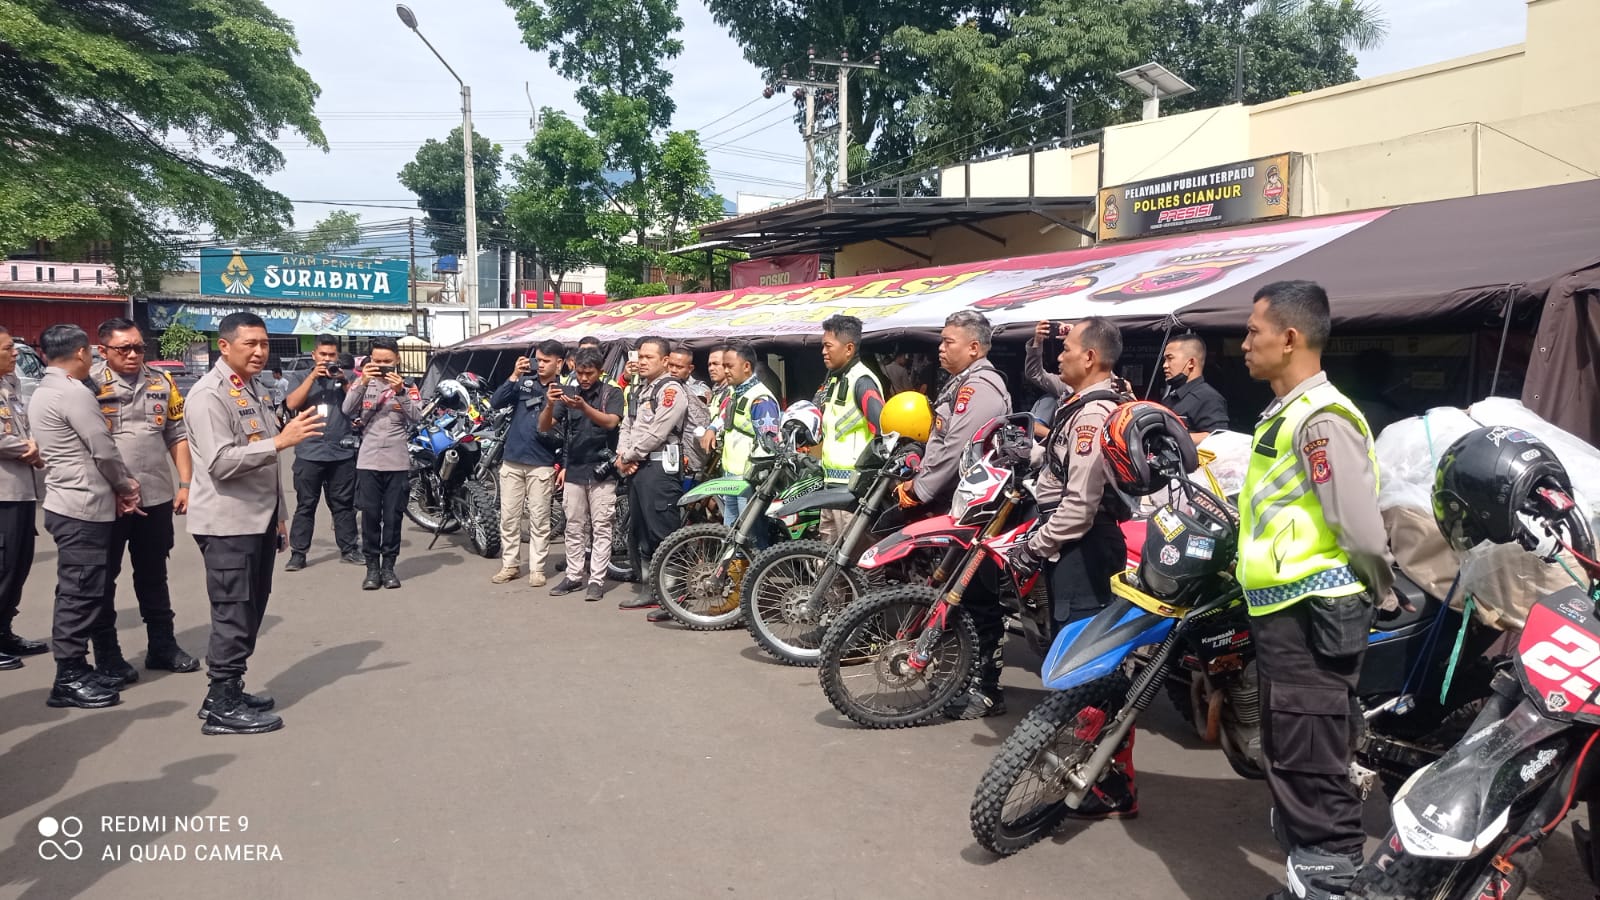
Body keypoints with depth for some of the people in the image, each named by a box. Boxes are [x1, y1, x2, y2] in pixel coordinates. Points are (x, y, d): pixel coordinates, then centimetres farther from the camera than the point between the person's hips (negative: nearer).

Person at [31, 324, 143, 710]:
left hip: (68, 504, 10)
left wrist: (117, 486, 8)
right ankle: (69, 679, 2)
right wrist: (125, 484, 2)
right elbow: (104, 450, -16)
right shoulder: (74, 392, -17)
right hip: (83, 507, -10)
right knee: (80, 593, -4)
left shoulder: (44, 391, 15)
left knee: (75, 592, 14)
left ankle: (74, 671, 21)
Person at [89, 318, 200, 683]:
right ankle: (107, 655, 18)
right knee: (103, 578, 7)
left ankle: (162, 646, 28)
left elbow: (178, 435, 11)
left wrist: (185, 483, 5)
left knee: (154, 575, 16)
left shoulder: (162, 382, 7)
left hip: (157, 497, 4)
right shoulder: (89, 384, -7)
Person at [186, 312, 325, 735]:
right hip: (228, 524, -9)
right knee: (234, 614, -6)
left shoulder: (250, 391, 17)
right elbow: (220, 462, -24)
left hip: (258, 521, 9)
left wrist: (278, 517, 20)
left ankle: (227, 692, 24)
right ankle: (223, 707, 2)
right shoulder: (209, 395, -12)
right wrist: (281, 441, -28)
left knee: (250, 611, 14)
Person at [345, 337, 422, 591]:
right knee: (370, 514, 3)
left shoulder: (408, 386, 4)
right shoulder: (363, 382, 6)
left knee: (393, 516, 5)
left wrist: (400, 391, -22)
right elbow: (347, 410, -9)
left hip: (397, 462, 0)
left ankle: (388, 565, 14)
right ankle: (372, 566, 11)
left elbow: (417, 417, -9)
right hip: (368, 461, 1)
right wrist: (362, 382, -20)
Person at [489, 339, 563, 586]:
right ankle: (510, 564, 19)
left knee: (539, 519, 2)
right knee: (508, 517, 8)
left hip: (541, 464, -3)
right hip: (511, 461, 3)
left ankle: (537, 568, 9)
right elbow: (496, 403, -6)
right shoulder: (524, 381, 6)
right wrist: (514, 376, -12)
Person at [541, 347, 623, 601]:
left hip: (601, 470, -4)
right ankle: (573, 575, 18)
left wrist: (584, 407, -34)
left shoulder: (612, 394, -1)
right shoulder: (568, 394, 8)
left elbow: (611, 422, -19)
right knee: (574, 528, 10)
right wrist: (550, 404, -18)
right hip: (574, 470, 4)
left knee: (601, 528, -1)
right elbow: (544, 427, 2)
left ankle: (597, 580, 2)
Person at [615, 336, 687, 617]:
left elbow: (656, 433, -17)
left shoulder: (671, 390, -10)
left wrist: (628, 456, -8)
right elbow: (627, 425, 20)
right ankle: (651, 589, 23)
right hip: (636, 467, 10)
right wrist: (621, 455, 3)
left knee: (664, 533, -11)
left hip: (660, 466, -10)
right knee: (641, 531, 14)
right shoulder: (640, 389, 20)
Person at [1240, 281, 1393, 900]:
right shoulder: (1284, 414, 16)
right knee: (1289, 760, 21)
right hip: (1281, 614, 11)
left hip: (1310, 615, -11)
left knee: (1311, 768, -5)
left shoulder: (1321, 416, -17)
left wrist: (1375, 589, -6)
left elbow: (1361, 528, -21)